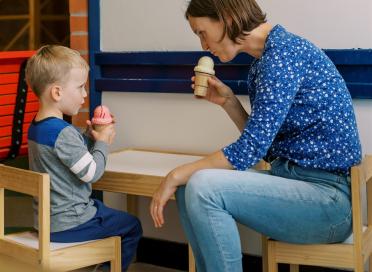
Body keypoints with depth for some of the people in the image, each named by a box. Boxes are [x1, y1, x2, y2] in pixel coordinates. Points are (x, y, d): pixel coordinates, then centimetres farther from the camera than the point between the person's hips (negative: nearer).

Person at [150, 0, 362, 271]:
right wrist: (228, 101, 6)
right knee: (188, 187, 3)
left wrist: (176, 176, -12)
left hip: (328, 195, -9)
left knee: (203, 187, -24)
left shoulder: (283, 51, -15)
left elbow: (250, 149, -19)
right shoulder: (262, 63, 12)